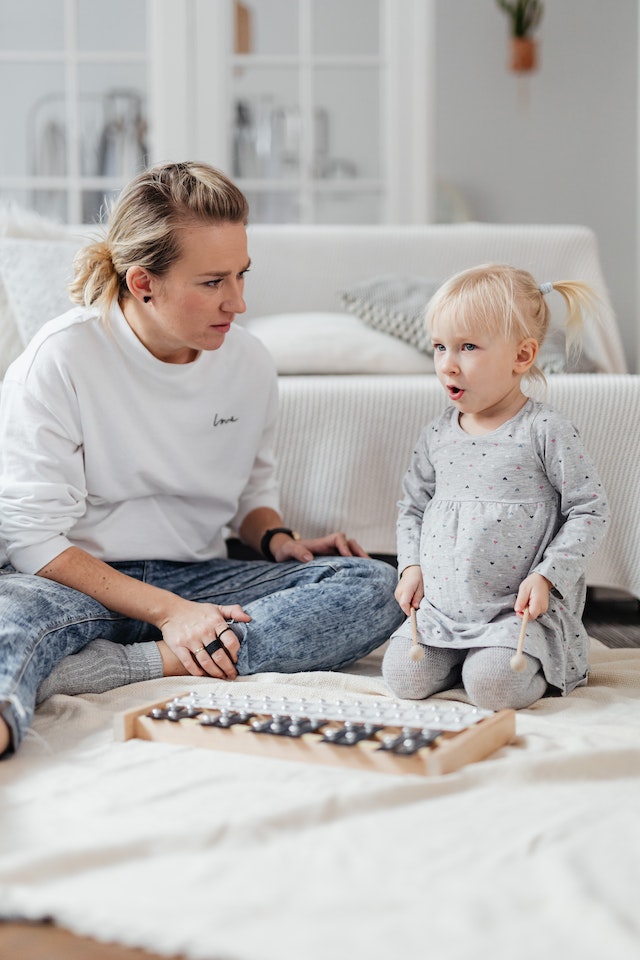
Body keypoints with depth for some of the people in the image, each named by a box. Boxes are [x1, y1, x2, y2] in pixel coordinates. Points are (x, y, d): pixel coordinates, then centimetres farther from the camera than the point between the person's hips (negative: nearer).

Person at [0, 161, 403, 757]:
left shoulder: (249, 363, 6)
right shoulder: (60, 359, -10)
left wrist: (279, 542, -3)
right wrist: (166, 610, -20)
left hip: (199, 580, 5)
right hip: (82, 582, -4)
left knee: (373, 583, -20)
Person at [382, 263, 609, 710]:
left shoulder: (546, 430, -9)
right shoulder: (438, 434, 6)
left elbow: (590, 510, -7)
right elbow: (414, 503, 20)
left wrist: (546, 577, -15)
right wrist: (412, 565, 5)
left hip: (519, 607, -5)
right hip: (441, 604, 5)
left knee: (492, 685, -24)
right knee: (404, 675, -12)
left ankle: (546, 662, 7)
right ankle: (462, 654, 16)